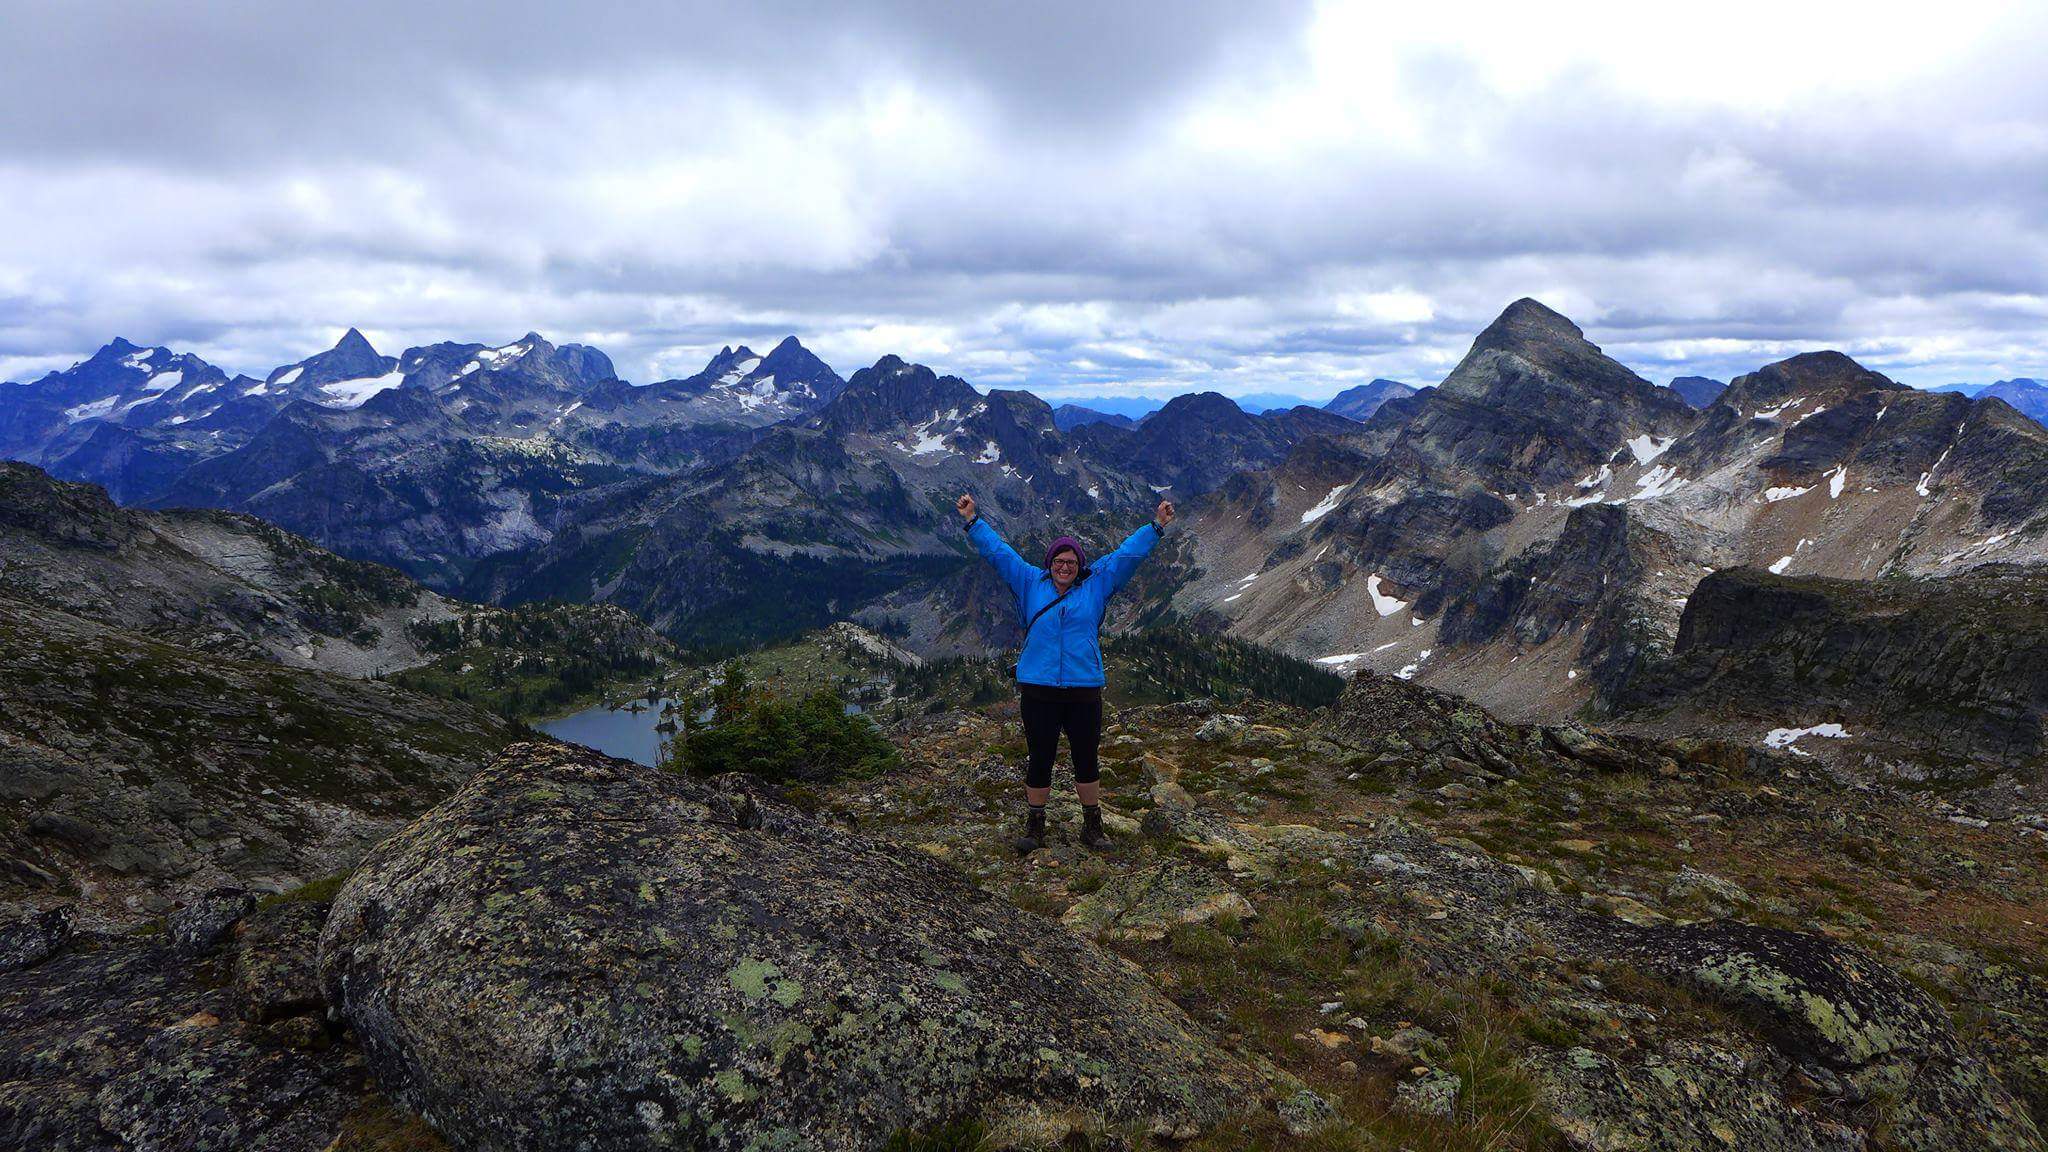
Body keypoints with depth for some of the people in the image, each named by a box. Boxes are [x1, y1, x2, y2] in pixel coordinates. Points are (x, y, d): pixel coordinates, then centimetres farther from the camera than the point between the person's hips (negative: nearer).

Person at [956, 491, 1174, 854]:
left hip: (1084, 692, 1)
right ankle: (1034, 826, 21)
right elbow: (998, 551, 9)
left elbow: (1128, 554, 9)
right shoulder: (1030, 583, 7)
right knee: (1039, 761, 8)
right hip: (1038, 691, 0)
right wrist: (973, 521, 9)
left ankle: (1092, 826, 25)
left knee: (1086, 761, 10)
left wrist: (1156, 526, 8)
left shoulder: (1097, 586, 7)